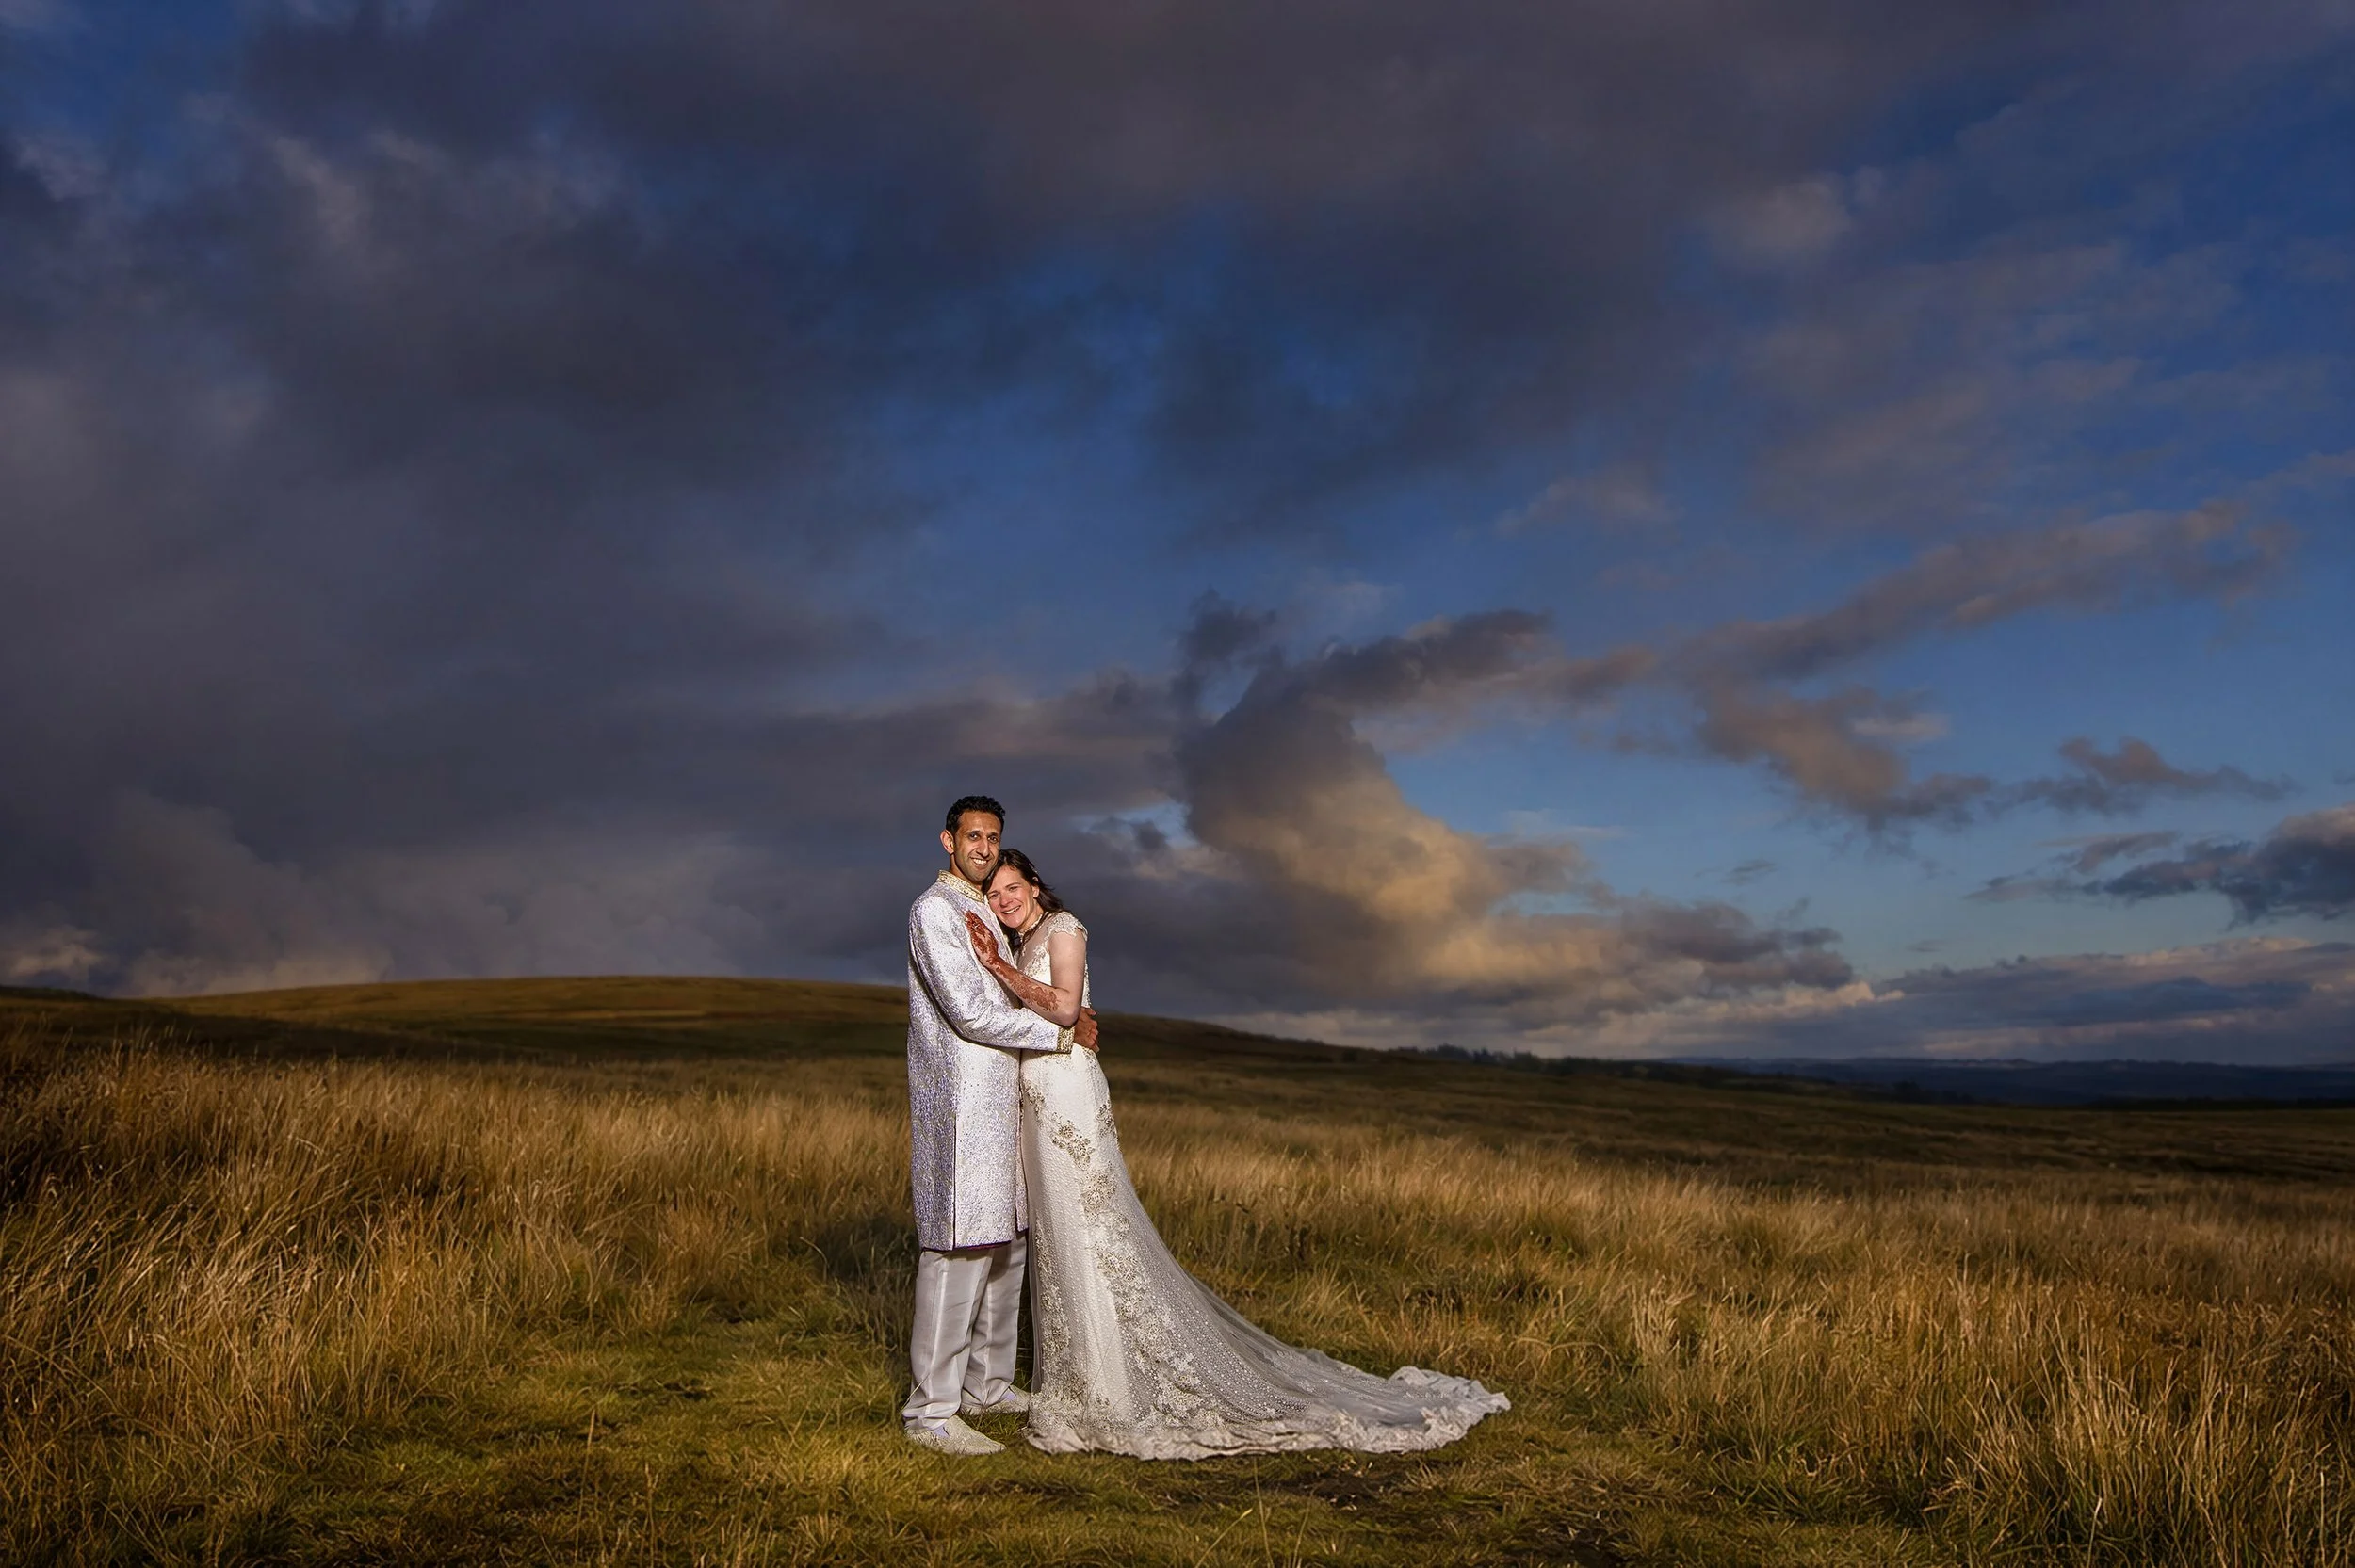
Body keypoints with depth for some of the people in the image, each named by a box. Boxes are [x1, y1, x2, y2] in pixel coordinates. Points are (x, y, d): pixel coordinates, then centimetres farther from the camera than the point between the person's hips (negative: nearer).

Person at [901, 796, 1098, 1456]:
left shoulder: (982, 912, 19)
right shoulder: (933, 909, -10)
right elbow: (969, 1012, -17)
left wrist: (1067, 1020, 6)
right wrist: (1062, 1033, -9)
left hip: (1000, 1099, 9)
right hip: (959, 1104, -9)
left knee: (1004, 1243, 13)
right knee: (957, 1251, -9)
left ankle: (988, 1384, 24)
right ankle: (930, 1411, -3)